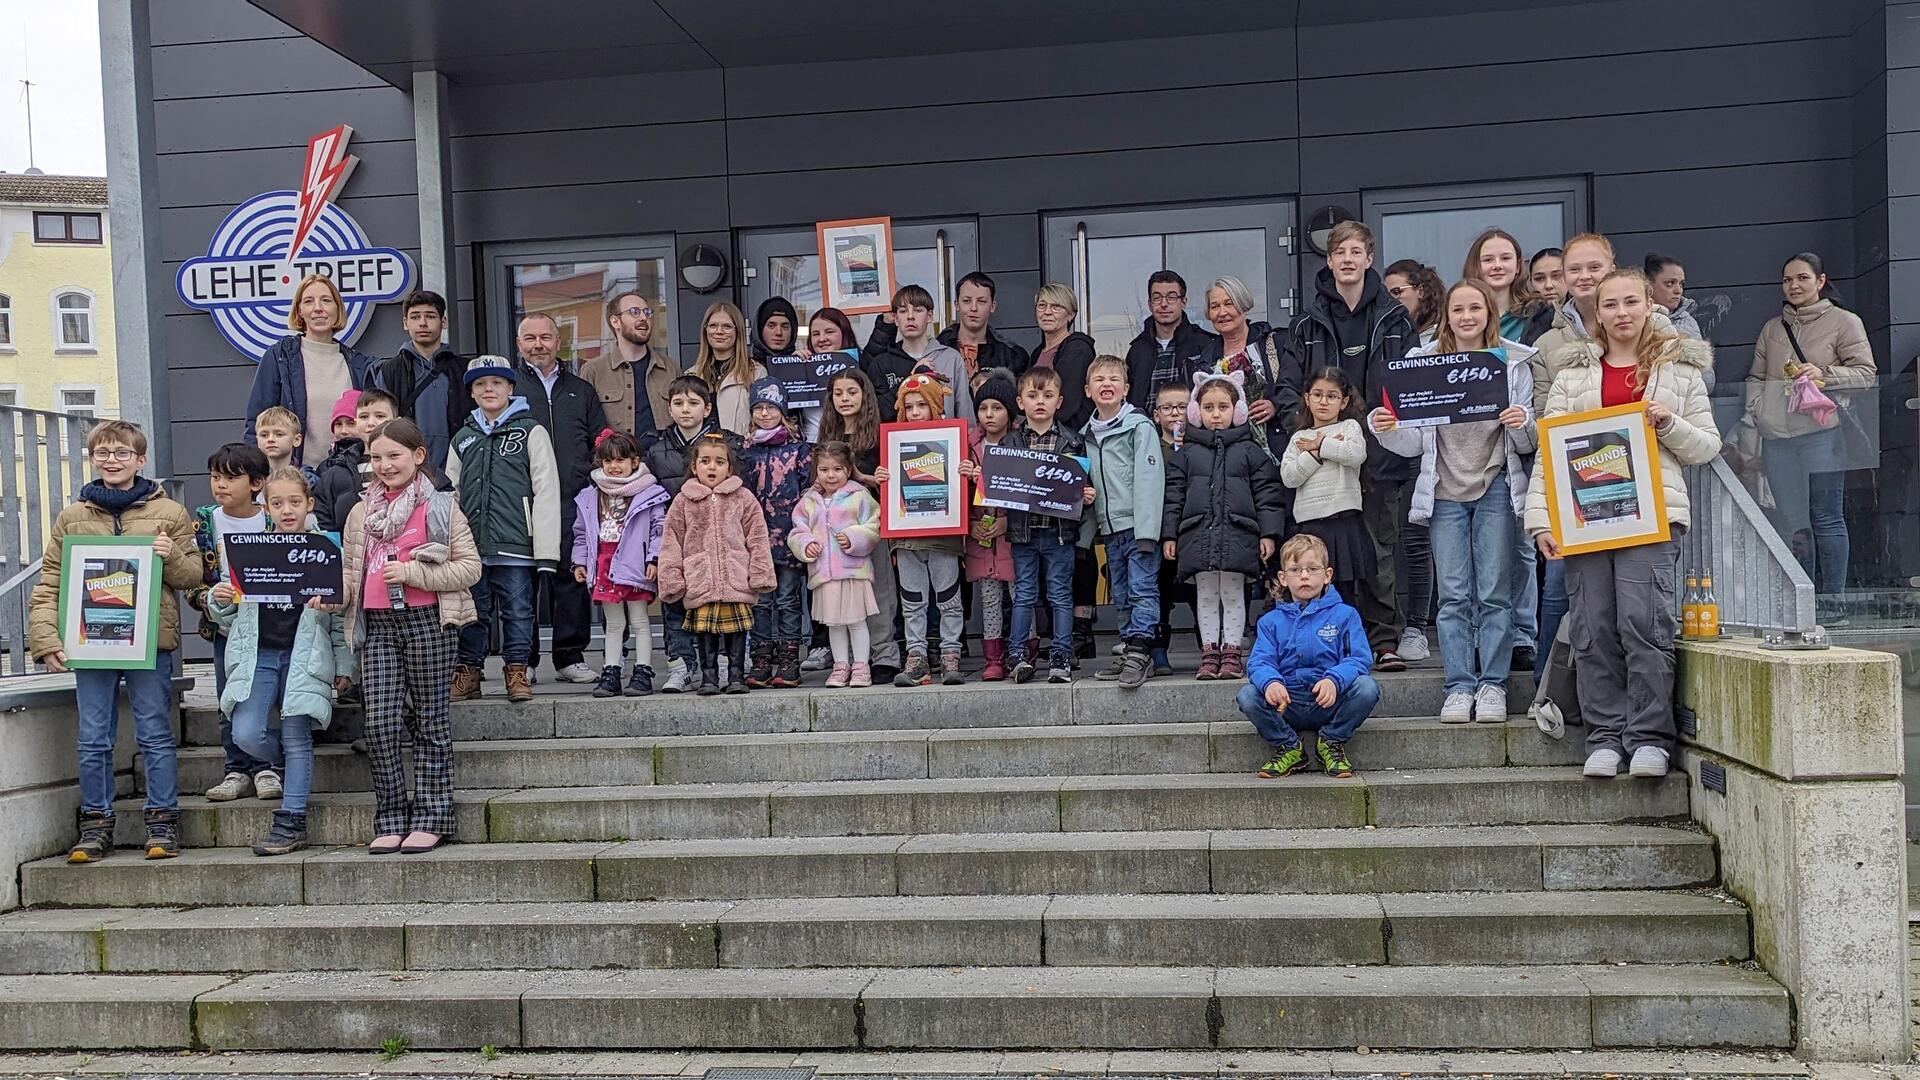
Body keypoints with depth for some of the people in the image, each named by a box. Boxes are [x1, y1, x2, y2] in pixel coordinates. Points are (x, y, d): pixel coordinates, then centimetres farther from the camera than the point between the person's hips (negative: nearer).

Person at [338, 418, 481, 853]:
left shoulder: (440, 506, 0)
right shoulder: (361, 513, 15)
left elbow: (470, 567, -5)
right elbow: (350, 572, 17)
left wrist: (412, 573, -14)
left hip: (428, 620, -4)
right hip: (378, 624, 4)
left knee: (430, 721, 5)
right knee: (380, 724, -4)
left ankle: (430, 817, 13)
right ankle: (391, 820, 8)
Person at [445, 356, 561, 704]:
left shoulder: (531, 432, 2)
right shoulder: (463, 438, 15)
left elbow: (546, 492, -4)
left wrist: (546, 551, -11)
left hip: (515, 544, -3)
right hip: (470, 544, 4)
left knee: (518, 610, 3)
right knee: (471, 611, 9)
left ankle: (517, 672, 13)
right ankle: (467, 672, 19)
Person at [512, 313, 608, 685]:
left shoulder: (581, 391, 19)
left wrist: (590, 484, 5)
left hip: (573, 506, 2)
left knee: (573, 582, 2)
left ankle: (571, 657, 11)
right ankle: (522, 661, 8)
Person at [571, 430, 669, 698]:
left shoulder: (649, 494, -5)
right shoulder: (589, 497, 10)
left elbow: (659, 529, -7)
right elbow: (581, 533, 15)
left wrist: (653, 559, -14)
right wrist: (579, 562, 9)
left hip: (634, 564, -4)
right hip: (604, 565, 4)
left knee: (639, 621, 3)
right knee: (613, 624, 12)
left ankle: (643, 672, 7)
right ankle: (610, 673, 16)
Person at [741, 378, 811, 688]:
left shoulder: (799, 449, 2)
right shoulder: (746, 451, 10)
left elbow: (808, 490, -2)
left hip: (789, 535, -3)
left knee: (788, 599, 2)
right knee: (760, 600, 5)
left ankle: (788, 661, 6)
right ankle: (761, 660, 10)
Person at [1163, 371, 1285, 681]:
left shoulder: (1250, 449, 4)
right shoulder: (1187, 452, 8)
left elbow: (1267, 492, 3)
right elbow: (1174, 494, 8)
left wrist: (1269, 533, -2)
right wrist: (1169, 534, 3)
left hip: (1238, 534, -1)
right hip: (1198, 535, 1)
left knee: (1233, 594, 4)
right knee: (1206, 595, 7)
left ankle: (1232, 653, 11)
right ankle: (1209, 653, 13)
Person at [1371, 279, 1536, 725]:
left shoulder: (1513, 362, 4)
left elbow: (1528, 443, 4)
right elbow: (1414, 444, 5)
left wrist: (1523, 425, -17)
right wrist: (1386, 430, -15)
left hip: (1496, 489, -1)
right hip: (1445, 491, 1)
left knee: (1494, 592, 0)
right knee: (1453, 595, 0)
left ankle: (1492, 685, 7)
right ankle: (1460, 687, 6)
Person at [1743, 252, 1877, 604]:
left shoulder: (1844, 321, 5)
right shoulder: (1772, 328, 19)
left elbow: (1865, 373, 1)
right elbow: (1756, 378, 19)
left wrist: (1824, 374, -14)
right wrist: (1752, 417, 6)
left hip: (1821, 432, -4)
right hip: (1776, 437, 4)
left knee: (1827, 518, -4)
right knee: (1792, 523, 5)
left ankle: (1832, 601, 2)